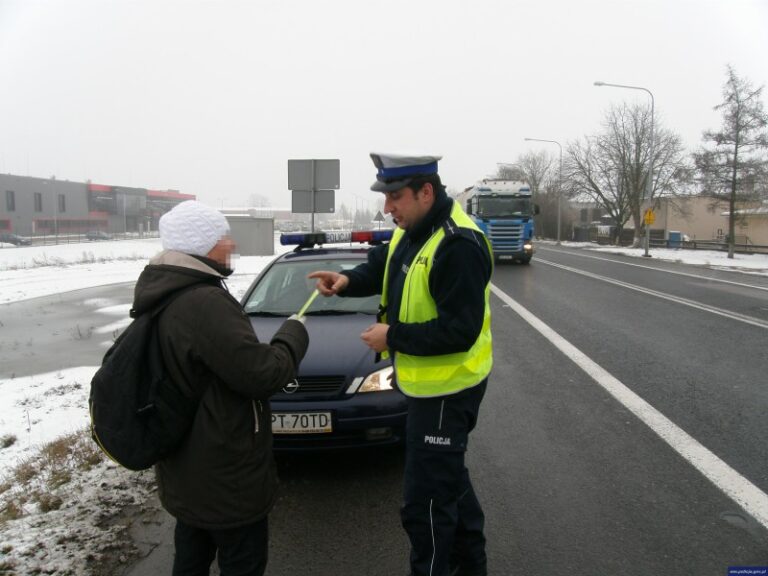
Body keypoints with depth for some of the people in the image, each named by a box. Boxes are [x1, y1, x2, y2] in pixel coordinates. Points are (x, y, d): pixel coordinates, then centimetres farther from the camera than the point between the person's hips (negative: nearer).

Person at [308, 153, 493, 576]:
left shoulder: (459, 245, -26)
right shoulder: (412, 231, 5)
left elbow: (459, 330, -29)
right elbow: (381, 265, 17)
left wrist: (392, 337, -21)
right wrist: (348, 280, -4)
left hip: (447, 387, -10)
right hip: (427, 382, 10)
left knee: (426, 499, 1)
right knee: (449, 478, 25)